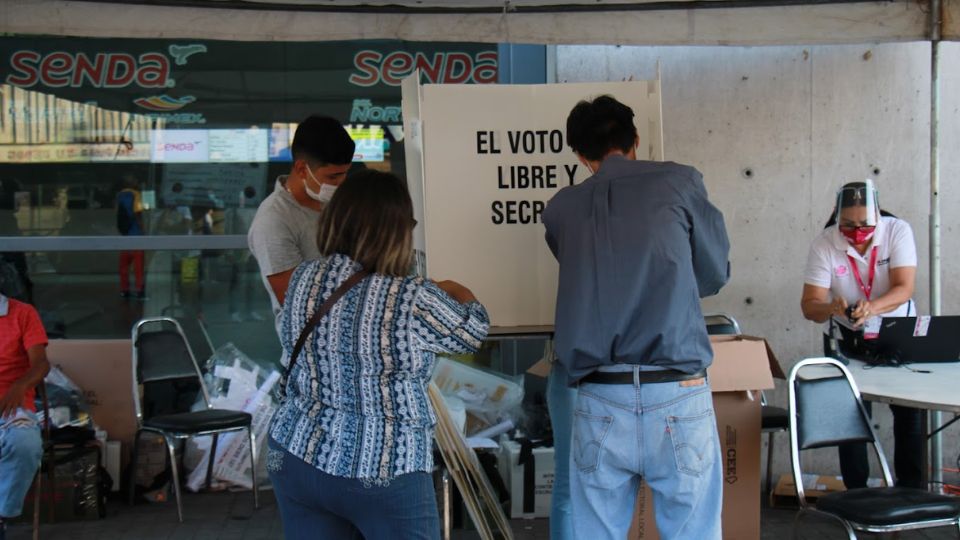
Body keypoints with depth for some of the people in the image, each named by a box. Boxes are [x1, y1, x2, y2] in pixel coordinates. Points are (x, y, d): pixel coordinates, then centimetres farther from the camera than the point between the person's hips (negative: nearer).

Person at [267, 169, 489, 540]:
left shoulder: (303, 279, -2)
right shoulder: (411, 301, -18)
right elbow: (473, 332, -1)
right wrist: (459, 294, 23)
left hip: (297, 456, 5)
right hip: (383, 474, -5)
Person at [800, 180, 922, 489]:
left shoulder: (897, 231, -16)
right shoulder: (824, 245, -17)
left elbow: (904, 289, -24)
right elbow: (810, 305, -19)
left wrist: (872, 308, -44)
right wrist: (831, 308, -43)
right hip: (846, 340, 0)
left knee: (910, 412, -3)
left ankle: (911, 492, 12)